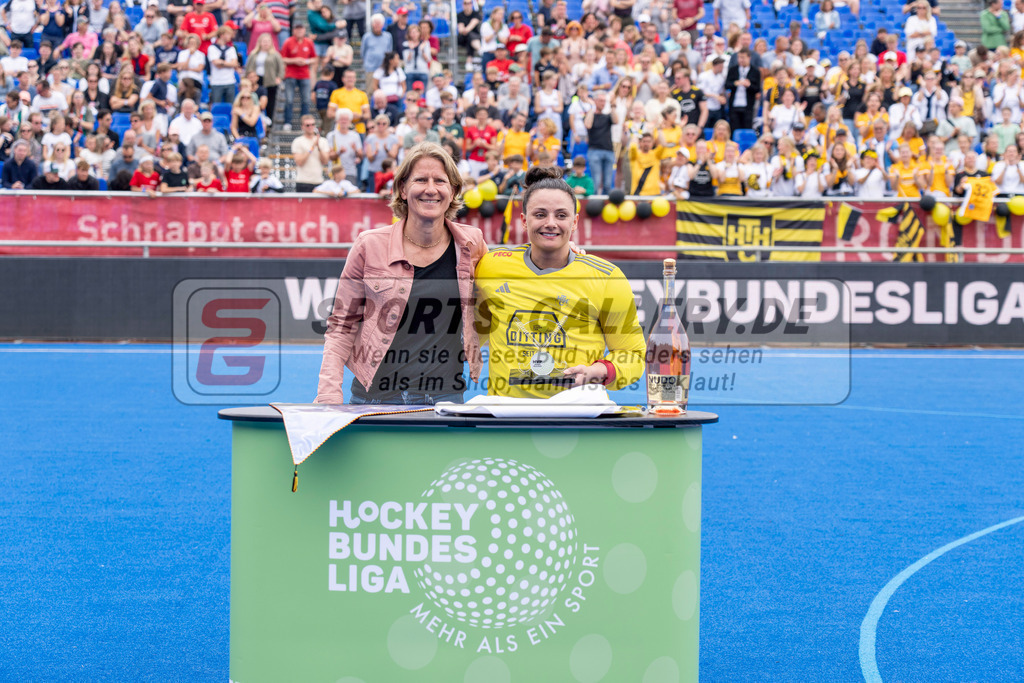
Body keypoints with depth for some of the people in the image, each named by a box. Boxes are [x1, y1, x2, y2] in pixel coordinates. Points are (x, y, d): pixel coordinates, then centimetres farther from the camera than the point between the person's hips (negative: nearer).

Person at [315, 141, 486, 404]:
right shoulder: (370, 246, -2)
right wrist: (329, 394, -7)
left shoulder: (471, 243, 3)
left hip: (445, 397, 1)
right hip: (375, 396, -1)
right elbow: (341, 326, 3)